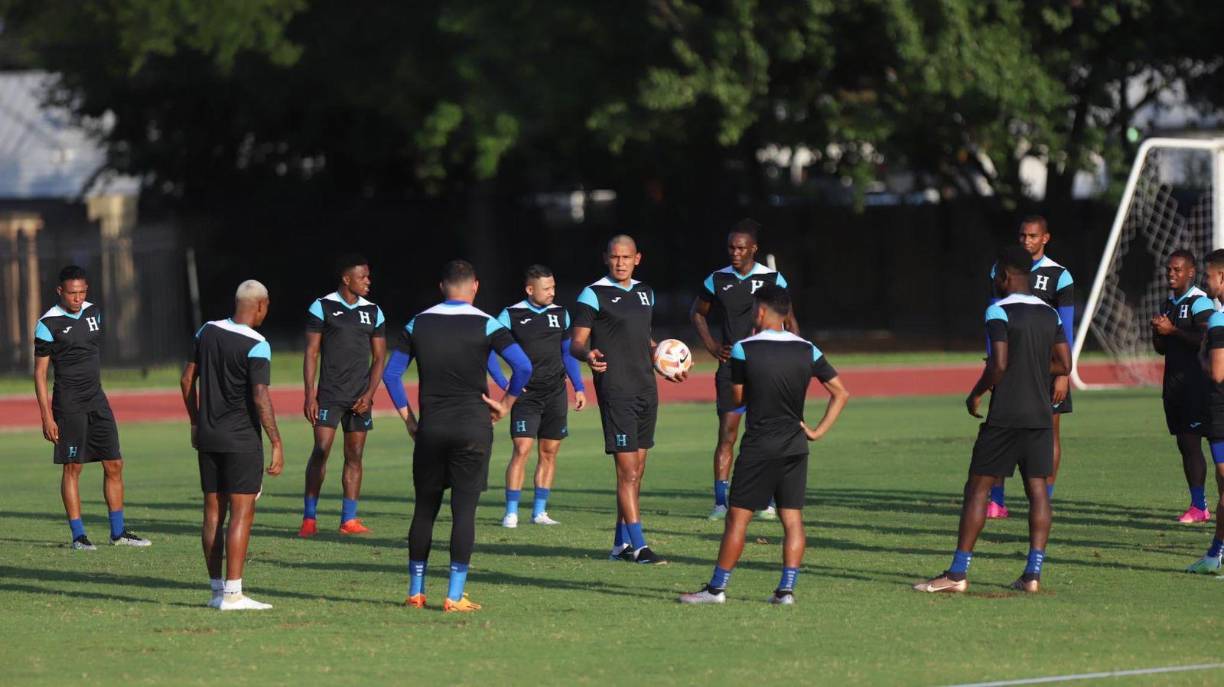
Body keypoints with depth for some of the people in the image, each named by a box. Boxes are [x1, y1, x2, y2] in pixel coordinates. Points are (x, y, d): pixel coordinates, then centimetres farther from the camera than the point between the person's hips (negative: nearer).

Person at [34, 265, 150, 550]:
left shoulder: (93, 312, 8)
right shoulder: (49, 324, -10)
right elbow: (40, 372, -9)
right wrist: (47, 416, -13)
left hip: (97, 400, 6)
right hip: (68, 403, -6)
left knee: (114, 465, 4)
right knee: (72, 468, -2)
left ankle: (118, 532, 12)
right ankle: (78, 535, 4)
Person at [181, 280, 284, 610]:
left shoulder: (207, 332, 5)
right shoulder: (256, 345, -15)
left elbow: (187, 378, 12)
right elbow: (261, 397, -19)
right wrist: (276, 443, -15)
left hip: (208, 435, 7)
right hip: (242, 440, -7)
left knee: (213, 512, 10)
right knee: (242, 513, -4)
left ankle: (217, 589, 13)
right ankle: (232, 593, -8)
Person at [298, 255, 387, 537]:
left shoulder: (373, 312, 8)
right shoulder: (322, 307, -2)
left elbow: (379, 358, 11)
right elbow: (311, 353, -2)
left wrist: (369, 394, -2)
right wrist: (310, 396, -8)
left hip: (360, 397, 4)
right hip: (329, 394, -4)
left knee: (355, 456, 3)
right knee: (321, 451, -10)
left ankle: (349, 519, 7)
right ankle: (309, 518, -5)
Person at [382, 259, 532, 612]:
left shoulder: (418, 324, 6)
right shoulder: (486, 325, -3)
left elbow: (390, 373, 6)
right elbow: (523, 366, -12)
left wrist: (407, 417, 10)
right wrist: (506, 403, 2)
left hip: (430, 428, 3)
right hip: (473, 428, -3)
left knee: (425, 508, 11)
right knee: (464, 510, -2)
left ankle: (416, 591, 15)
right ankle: (455, 595, -5)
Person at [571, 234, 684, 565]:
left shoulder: (645, 293, 15)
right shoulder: (593, 295, -5)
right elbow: (576, 342, -8)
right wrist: (587, 355, -29)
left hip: (646, 388, 7)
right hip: (616, 391, -7)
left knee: (637, 470, 10)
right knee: (627, 470, -10)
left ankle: (621, 543, 18)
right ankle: (638, 546, -12)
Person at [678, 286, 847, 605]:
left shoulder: (743, 350, -9)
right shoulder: (807, 351, 2)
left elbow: (738, 399, 3)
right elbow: (841, 393, 3)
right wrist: (818, 431, 5)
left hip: (759, 446, -4)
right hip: (795, 445, 4)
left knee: (738, 517, 2)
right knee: (792, 518, 6)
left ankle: (717, 588, 5)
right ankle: (786, 589, 3)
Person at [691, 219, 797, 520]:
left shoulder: (773, 279, 0)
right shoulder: (718, 280, 5)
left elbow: (789, 320, 7)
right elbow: (697, 313, 20)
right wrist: (712, 346, 7)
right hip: (731, 366, 1)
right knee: (727, 432, -6)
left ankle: (768, 500, 8)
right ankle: (720, 501, -6)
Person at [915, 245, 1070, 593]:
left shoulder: (999, 312, -10)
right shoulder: (1050, 314, 10)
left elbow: (998, 365, -18)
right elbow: (1064, 365, 11)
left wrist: (977, 394, -3)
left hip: (1005, 417, -6)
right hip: (1040, 415, 6)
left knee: (978, 487, -1)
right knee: (1037, 488, 5)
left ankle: (957, 574, -3)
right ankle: (1033, 573, 0)